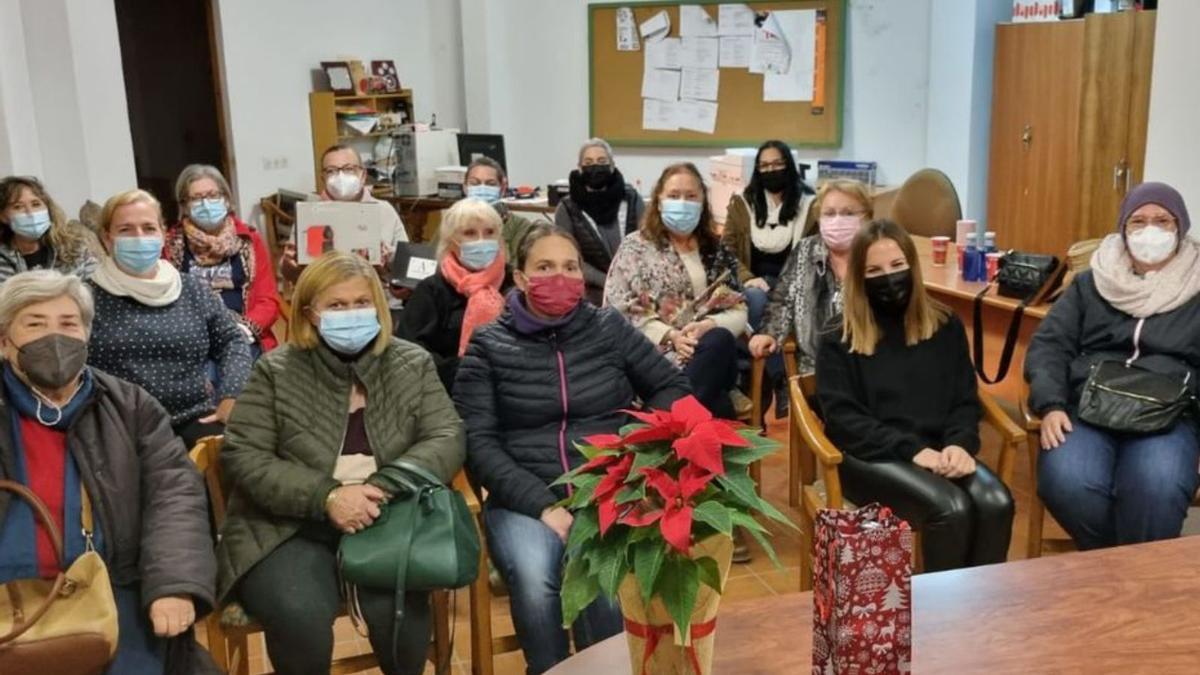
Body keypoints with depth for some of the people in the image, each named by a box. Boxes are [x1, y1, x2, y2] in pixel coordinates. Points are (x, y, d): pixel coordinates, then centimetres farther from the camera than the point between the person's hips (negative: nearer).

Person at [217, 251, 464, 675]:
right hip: (290, 528, -1)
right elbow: (243, 458, -4)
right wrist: (326, 497, -18)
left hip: (387, 522, 1)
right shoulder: (276, 371, 2)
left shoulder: (412, 364, 7)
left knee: (396, 609, -27)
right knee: (300, 616, -29)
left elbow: (447, 439, 0)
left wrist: (386, 488, -18)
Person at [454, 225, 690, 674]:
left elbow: (672, 387, 15)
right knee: (534, 579, -32)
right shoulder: (488, 346, 5)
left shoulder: (608, 327, 11)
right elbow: (477, 440, -2)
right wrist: (543, 505, -14)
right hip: (523, 499, 0)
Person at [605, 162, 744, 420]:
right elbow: (620, 311, 0)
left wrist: (707, 326, -12)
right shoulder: (634, 247, 8)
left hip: (714, 350, 4)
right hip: (656, 353, -4)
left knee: (720, 340, -35)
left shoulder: (717, 249, 17)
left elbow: (738, 311, 11)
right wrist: (670, 336, -14)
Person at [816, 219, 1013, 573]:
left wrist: (960, 443, -12)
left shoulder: (945, 326, 15)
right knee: (951, 509, -31)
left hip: (940, 451, 4)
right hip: (871, 457, -4)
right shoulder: (838, 342, 4)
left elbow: (966, 400, 11)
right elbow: (842, 419, -5)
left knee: (996, 505, -27)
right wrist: (911, 449, -17)